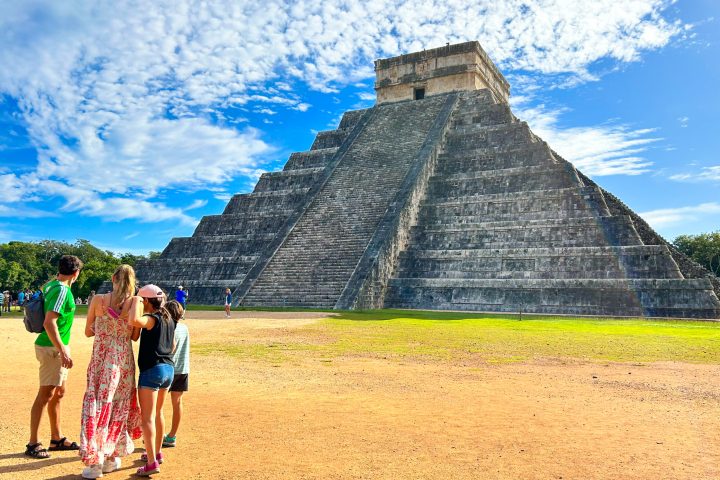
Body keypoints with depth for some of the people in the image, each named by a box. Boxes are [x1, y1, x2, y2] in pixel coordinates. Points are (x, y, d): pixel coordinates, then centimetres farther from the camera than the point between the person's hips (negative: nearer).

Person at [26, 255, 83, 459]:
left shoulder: (50, 285, 8)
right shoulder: (62, 290, -19)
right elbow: (49, 323, -26)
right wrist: (63, 351, -27)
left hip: (55, 347, 10)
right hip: (52, 348, -10)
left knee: (58, 393, 16)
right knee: (45, 395, -2)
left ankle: (57, 438, 27)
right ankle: (32, 444, 7)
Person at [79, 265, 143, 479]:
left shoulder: (98, 300, -8)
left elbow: (88, 332, 3)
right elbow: (135, 336, 3)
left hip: (101, 360, -1)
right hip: (124, 360, 1)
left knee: (97, 405, 6)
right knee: (119, 407, 13)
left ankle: (94, 462, 6)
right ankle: (111, 457, 22)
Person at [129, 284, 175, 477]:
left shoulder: (152, 319, -14)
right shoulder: (169, 319, 11)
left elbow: (134, 320, -36)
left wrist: (136, 301, -20)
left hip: (152, 370, -9)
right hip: (169, 369, 9)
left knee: (147, 417, -4)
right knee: (158, 413, 22)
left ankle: (152, 462, -7)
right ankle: (156, 453, 34)